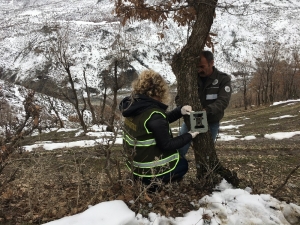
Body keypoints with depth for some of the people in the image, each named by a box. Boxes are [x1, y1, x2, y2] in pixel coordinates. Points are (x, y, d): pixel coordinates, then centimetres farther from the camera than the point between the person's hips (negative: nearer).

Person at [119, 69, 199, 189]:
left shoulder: (133, 105, -1)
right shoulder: (153, 114, -27)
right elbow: (166, 145, -19)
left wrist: (179, 111, 0)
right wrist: (188, 136, -7)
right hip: (150, 169, -8)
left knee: (177, 158, 30)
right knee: (182, 164, 21)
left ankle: (141, 178, 16)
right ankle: (152, 182, 5)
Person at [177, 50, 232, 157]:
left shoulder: (223, 79, -10)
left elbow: (223, 101, -22)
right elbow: (180, 96, -4)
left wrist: (207, 110, -41)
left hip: (211, 124, -1)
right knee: (178, 151, -7)